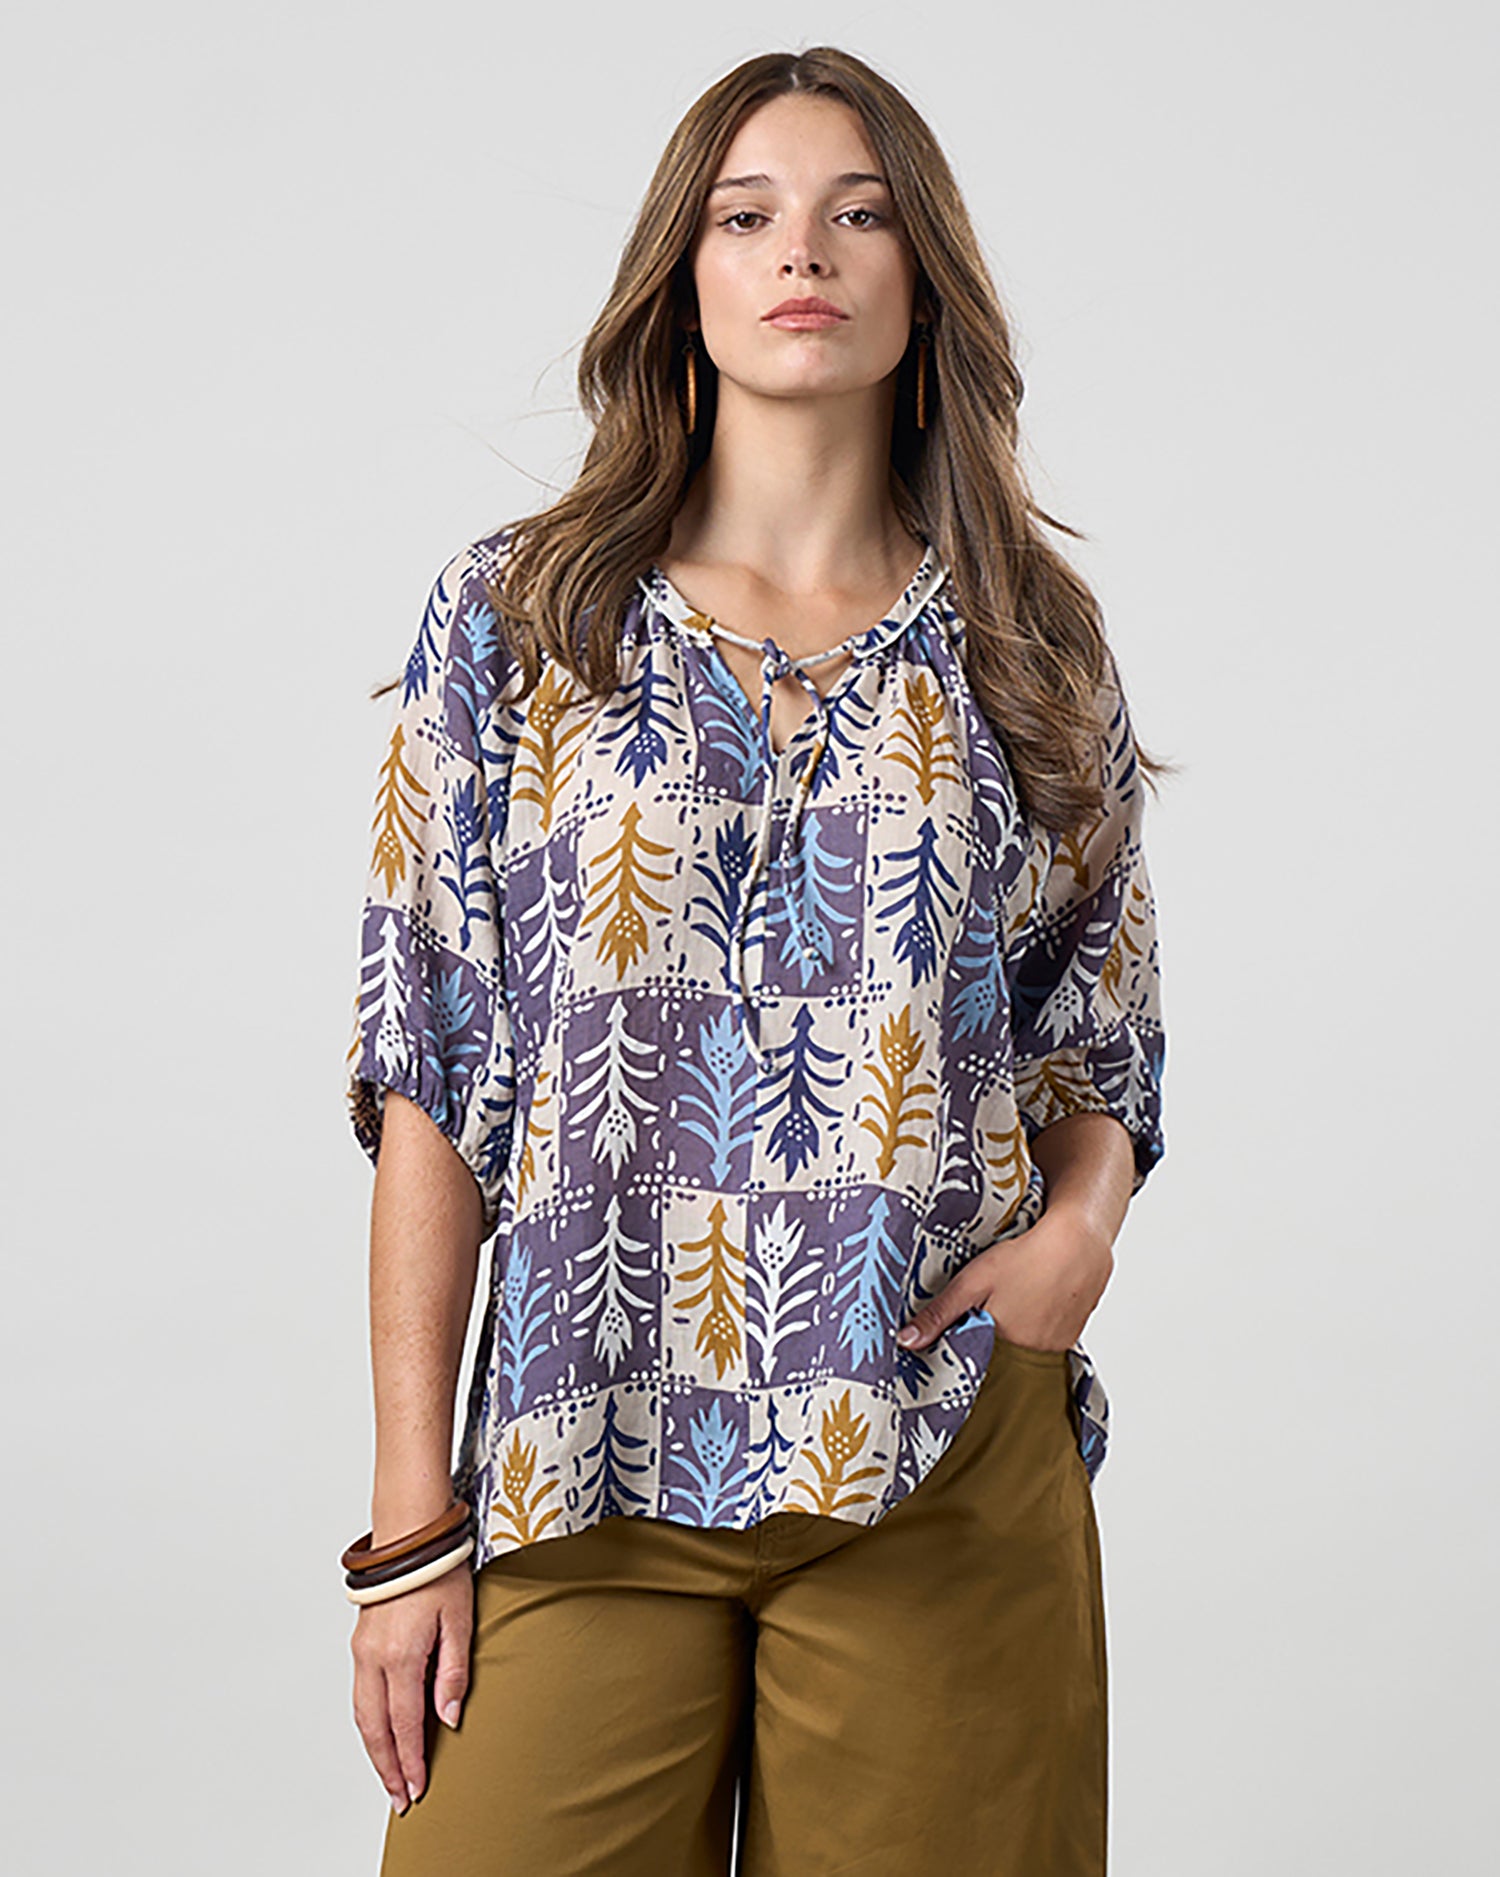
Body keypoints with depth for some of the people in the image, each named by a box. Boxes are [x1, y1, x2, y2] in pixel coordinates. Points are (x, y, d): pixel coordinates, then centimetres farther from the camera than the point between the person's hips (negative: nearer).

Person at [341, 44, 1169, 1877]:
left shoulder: (1032, 644, 6)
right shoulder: (512, 615, 2)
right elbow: (429, 1075, 0)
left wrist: (1083, 1219, -9)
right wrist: (412, 1518, -4)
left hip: (944, 1474, 1)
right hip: (584, 1481, 0)